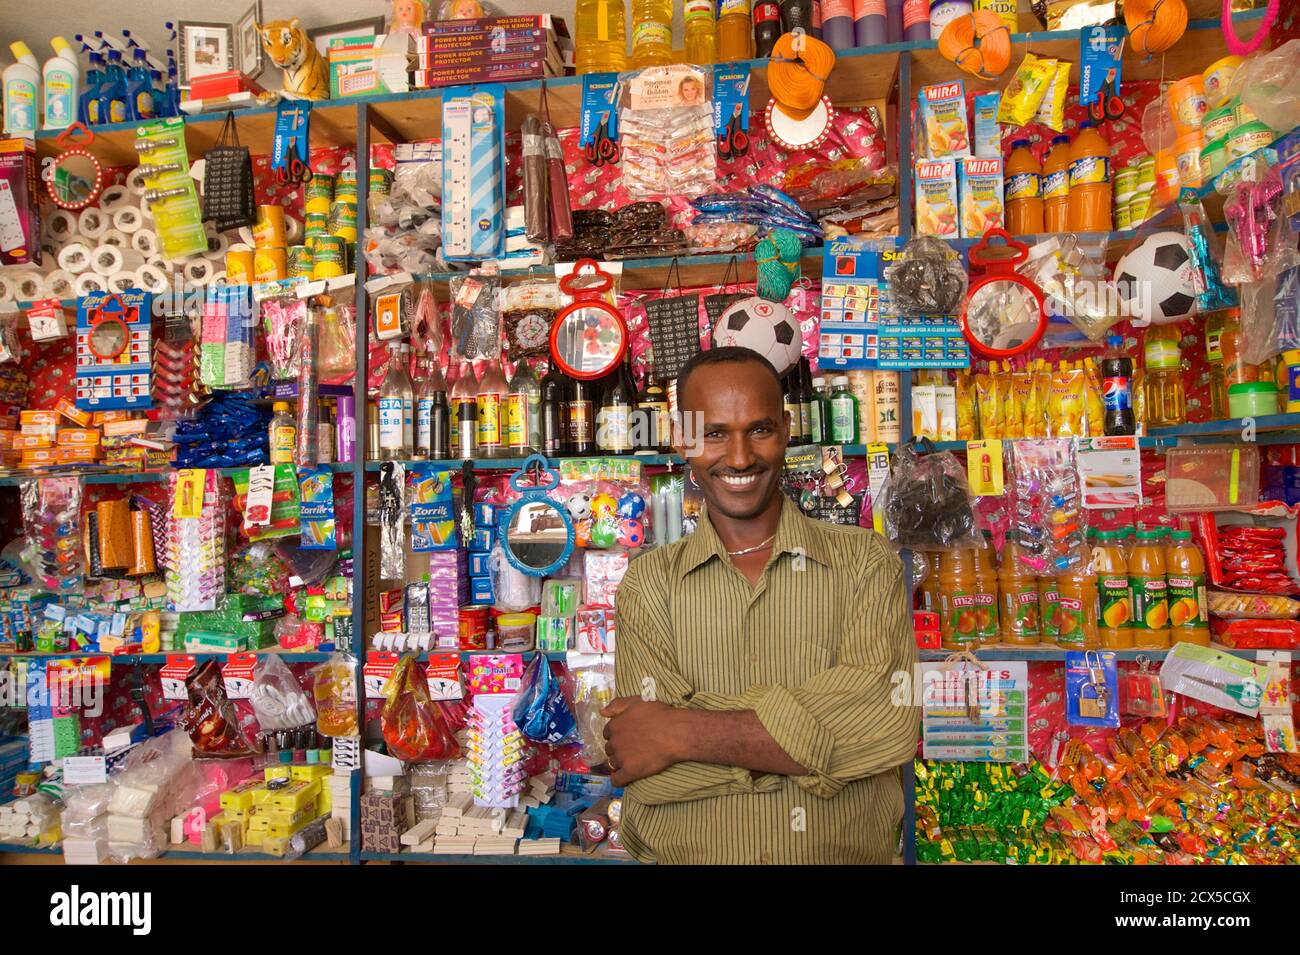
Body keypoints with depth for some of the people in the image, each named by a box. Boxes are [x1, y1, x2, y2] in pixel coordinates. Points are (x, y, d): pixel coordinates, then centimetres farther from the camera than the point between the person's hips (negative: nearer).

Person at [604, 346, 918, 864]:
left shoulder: (865, 560, 0)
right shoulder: (648, 583, 1)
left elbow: (889, 722, -14)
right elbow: (646, 777, -9)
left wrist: (681, 734, -14)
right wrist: (819, 730, -14)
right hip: (683, 853, 0)